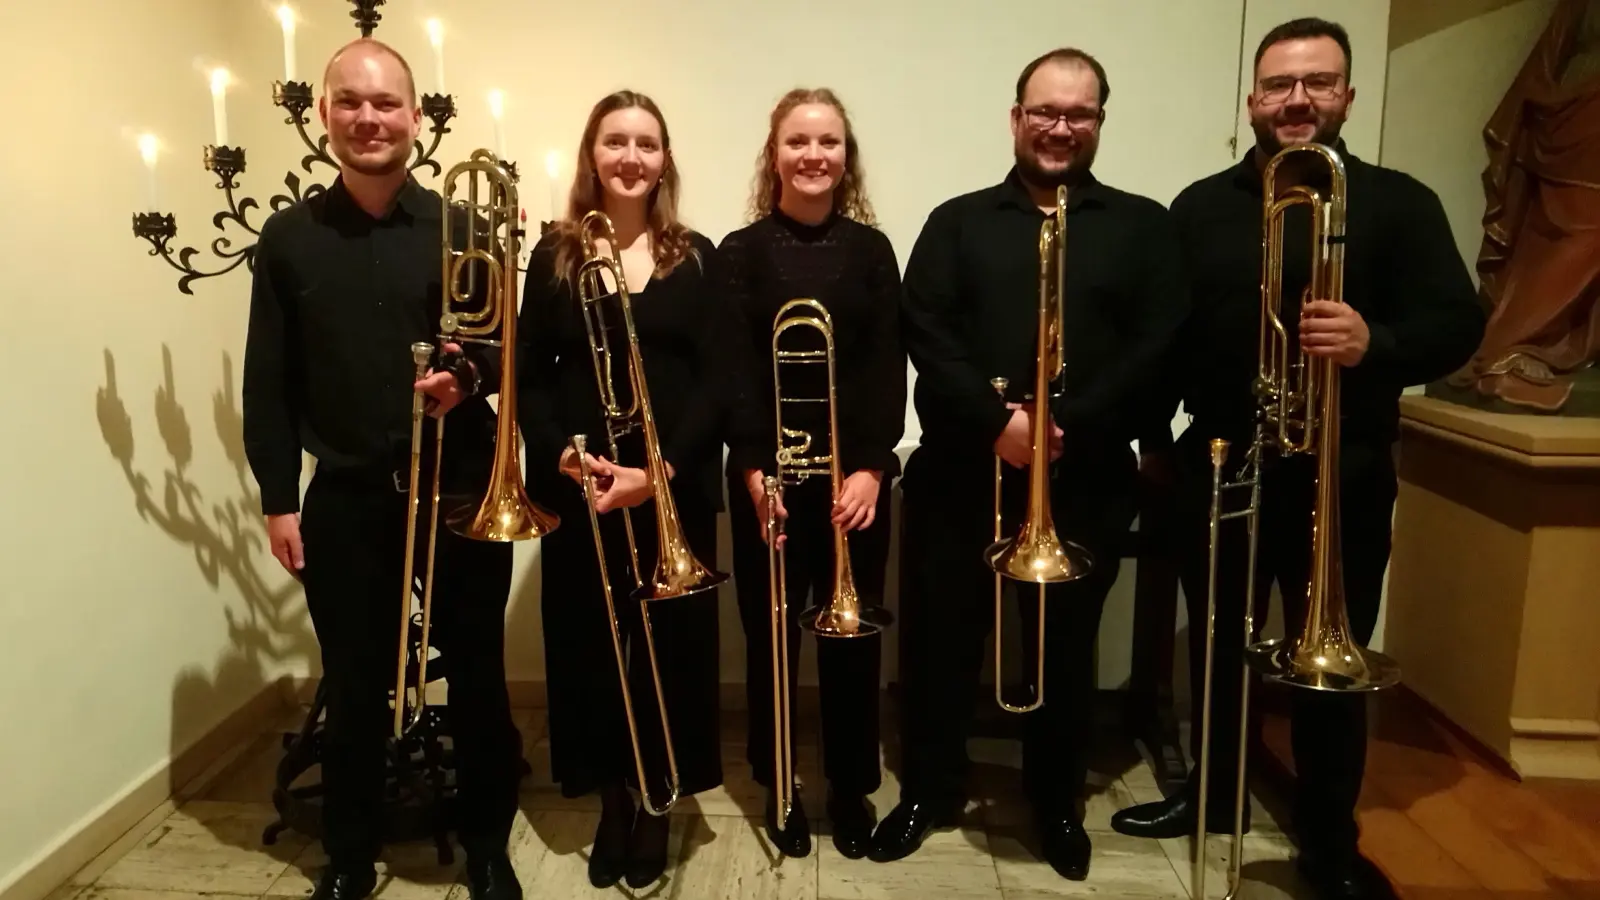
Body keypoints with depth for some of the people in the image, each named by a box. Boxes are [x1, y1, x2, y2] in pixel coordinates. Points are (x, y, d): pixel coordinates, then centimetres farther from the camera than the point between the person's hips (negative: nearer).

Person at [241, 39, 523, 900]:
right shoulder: (288, 236, 3)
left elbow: (508, 351, 2)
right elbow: (268, 382, 4)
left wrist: (468, 378, -20)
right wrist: (279, 498, 0)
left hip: (459, 491, 0)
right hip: (345, 499, 1)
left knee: (477, 679, 9)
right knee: (353, 687, 12)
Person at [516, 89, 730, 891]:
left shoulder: (696, 258, 3)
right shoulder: (555, 256, 6)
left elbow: (717, 383, -4)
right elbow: (530, 378, 2)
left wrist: (660, 470, -15)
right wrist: (561, 454, -15)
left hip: (674, 488, 0)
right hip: (578, 490, 1)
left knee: (668, 645, 7)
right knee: (589, 646, 8)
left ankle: (655, 804, 26)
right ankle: (612, 803, 27)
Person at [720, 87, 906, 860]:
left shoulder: (872, 249, 5)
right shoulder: (742, 251, 1)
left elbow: (887, 367, -1)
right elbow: (734, 371, -5)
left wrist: (872, 468, -12)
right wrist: (753, 468, -16)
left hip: (855, 473, 1)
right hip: (767, 472, -1)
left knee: (852, 633, 9)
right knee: (771, 635, 8)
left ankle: (850, 788, 27)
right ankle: (779, 790, 27)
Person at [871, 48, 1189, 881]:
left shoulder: (1142, 226, 7)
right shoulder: (958, 221, 8)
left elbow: (1158, 346, -4)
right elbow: (924, 333, -4)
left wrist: (1067, 426, -17)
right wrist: (997, 420, -18)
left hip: (1085, 482, 0)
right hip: (960, 474, 0)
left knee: (1066, 647, 12)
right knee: (940, 637, 8)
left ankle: (1058, 803, 32)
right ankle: (928, 789, 28)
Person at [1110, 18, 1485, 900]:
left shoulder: (1398, 202, 0)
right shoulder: (1201, 206, 7)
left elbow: (1457, 322, -7)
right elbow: (1165, 334, 7)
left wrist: (1374, 343, -27)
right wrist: (1154, 438, 4)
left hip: (1342, 473, -2)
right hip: (1219, 463, 2)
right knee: (1216, 643, 15)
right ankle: (1211, 792, 36)